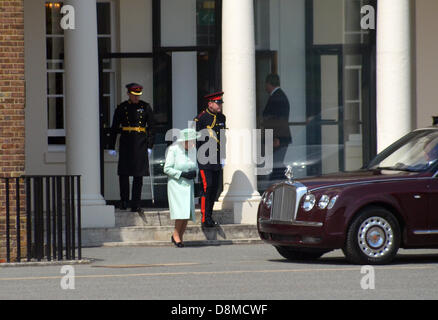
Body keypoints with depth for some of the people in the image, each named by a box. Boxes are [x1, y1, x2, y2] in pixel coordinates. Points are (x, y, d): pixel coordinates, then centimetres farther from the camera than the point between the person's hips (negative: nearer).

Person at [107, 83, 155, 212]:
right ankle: (124, 200, 14)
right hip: (126, 142, 1)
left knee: (138, 175, -1)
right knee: (123, 172, -2)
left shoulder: (145, 107, 4)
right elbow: (114, 128, 8)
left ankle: (135, 203, 4)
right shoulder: (121, 108, 6)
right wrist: (112, 147, 4)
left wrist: (149, 146, -2)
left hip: (140, 143, -1)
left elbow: (151, 127, 5)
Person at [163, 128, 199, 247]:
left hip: (189, 184, 5)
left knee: (188, 213, 0)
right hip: (176, 184, -5)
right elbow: (167, 168, -8)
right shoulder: (173, 150, -8)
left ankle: (180, 237, 12)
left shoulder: (193, 150, 9)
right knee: (181, 210, -16)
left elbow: (196, 166, 20)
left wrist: (194, 173, -3)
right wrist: (182, 174, -17)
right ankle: (176, 234, 0)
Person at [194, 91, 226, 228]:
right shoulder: (201, 118, -10)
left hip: (217, 159, 7)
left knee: (215, 187, 8)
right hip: (204, 158, -7)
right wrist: (198, 156, -11)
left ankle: (209, 217, 17)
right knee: (207, 186, -13)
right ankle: (205, 219, -12)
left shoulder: (221, 118, 11)